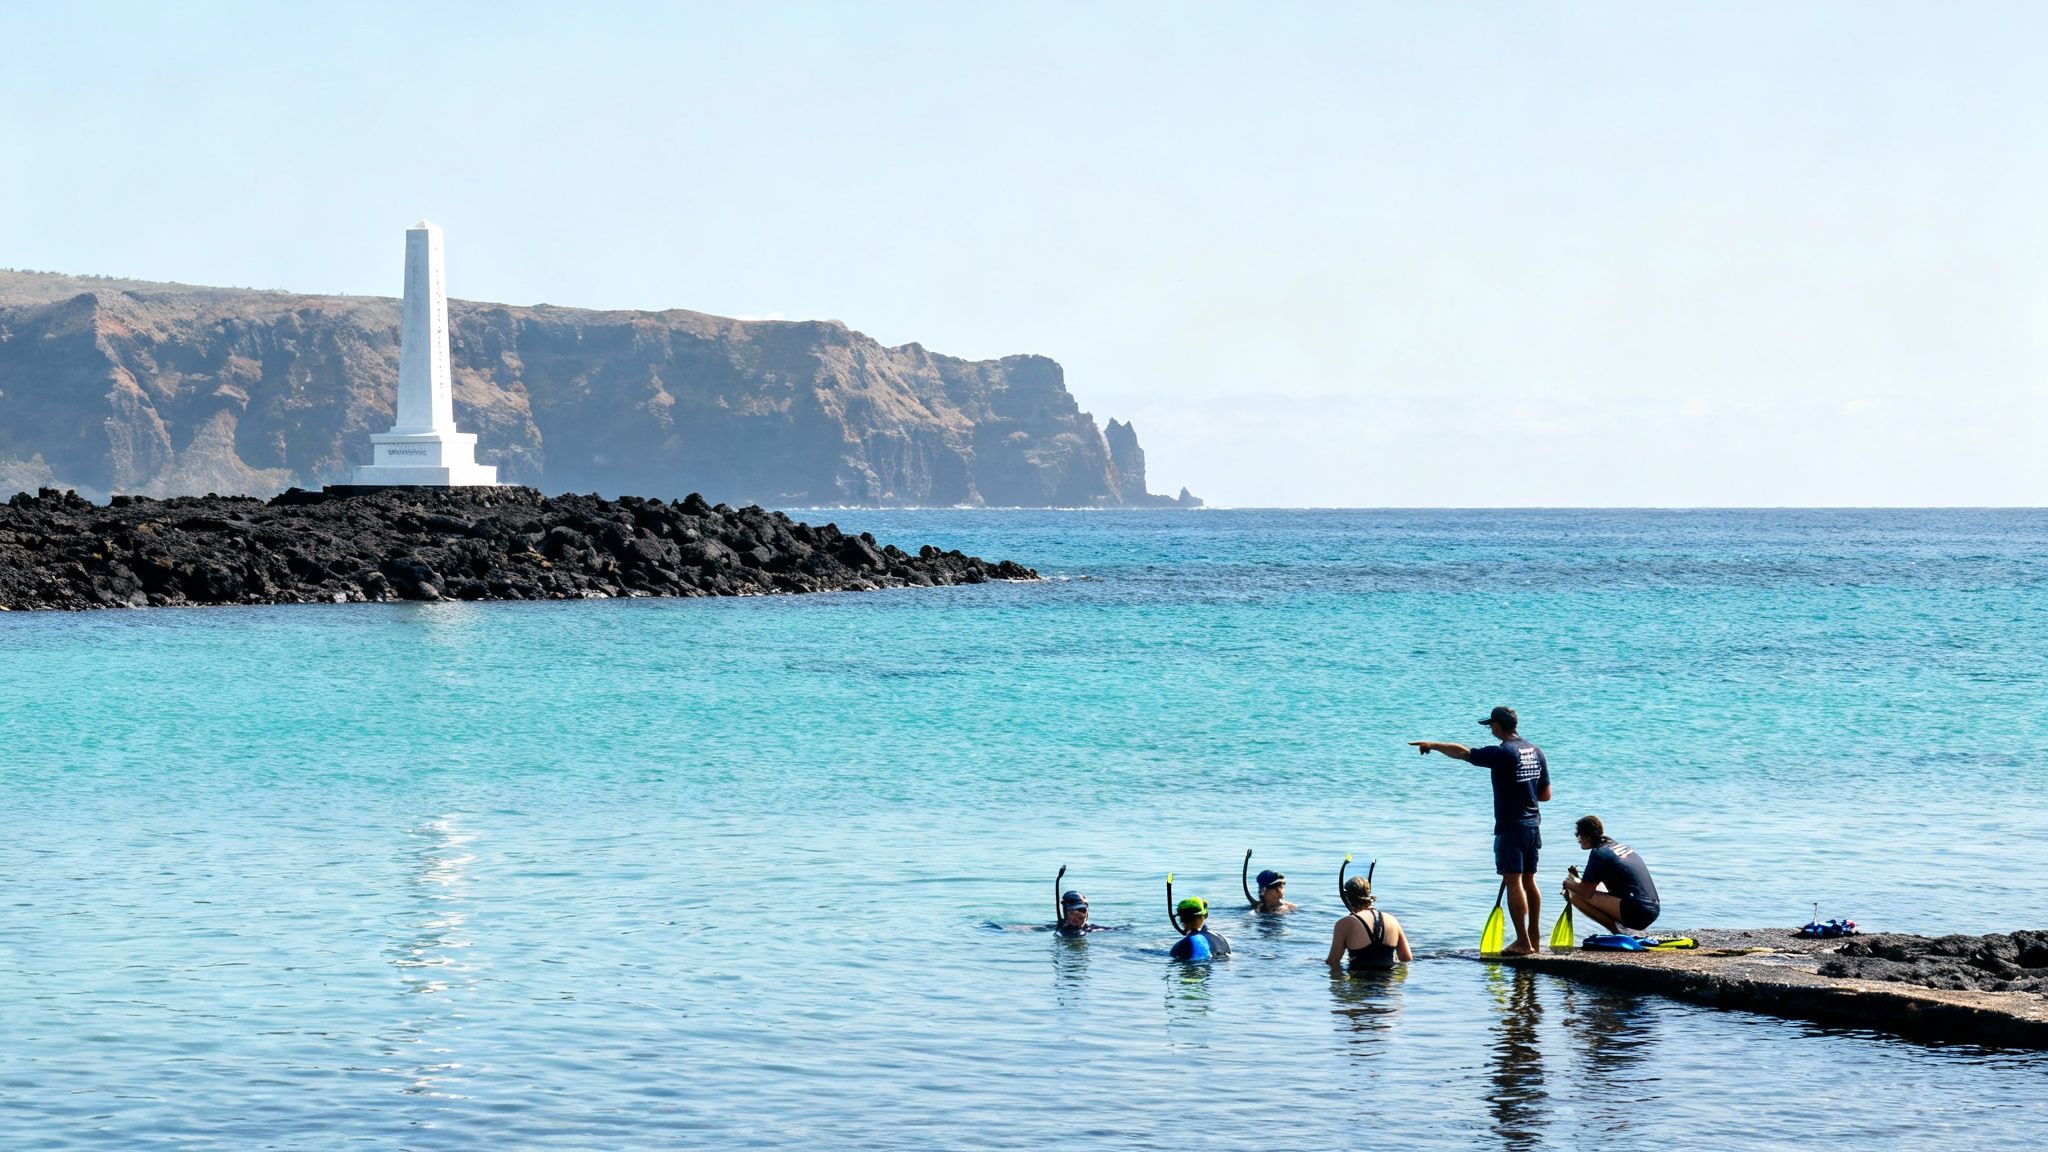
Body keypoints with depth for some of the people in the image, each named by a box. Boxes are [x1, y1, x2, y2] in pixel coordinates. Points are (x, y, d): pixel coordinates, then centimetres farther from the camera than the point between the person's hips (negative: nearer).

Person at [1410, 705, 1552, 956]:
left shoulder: (1502, 753, -15)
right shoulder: (1535, 752, 8)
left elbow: (1462, 753, -11)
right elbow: (1546, 794, 13)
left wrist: (1433, 745, 3)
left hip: (1510, 827, -8)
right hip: (1533, 824, 8)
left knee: (1513, 882, -6)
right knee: (1529, 881, 14)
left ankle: (1523, 942, -9)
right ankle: (1534, 937, 18)